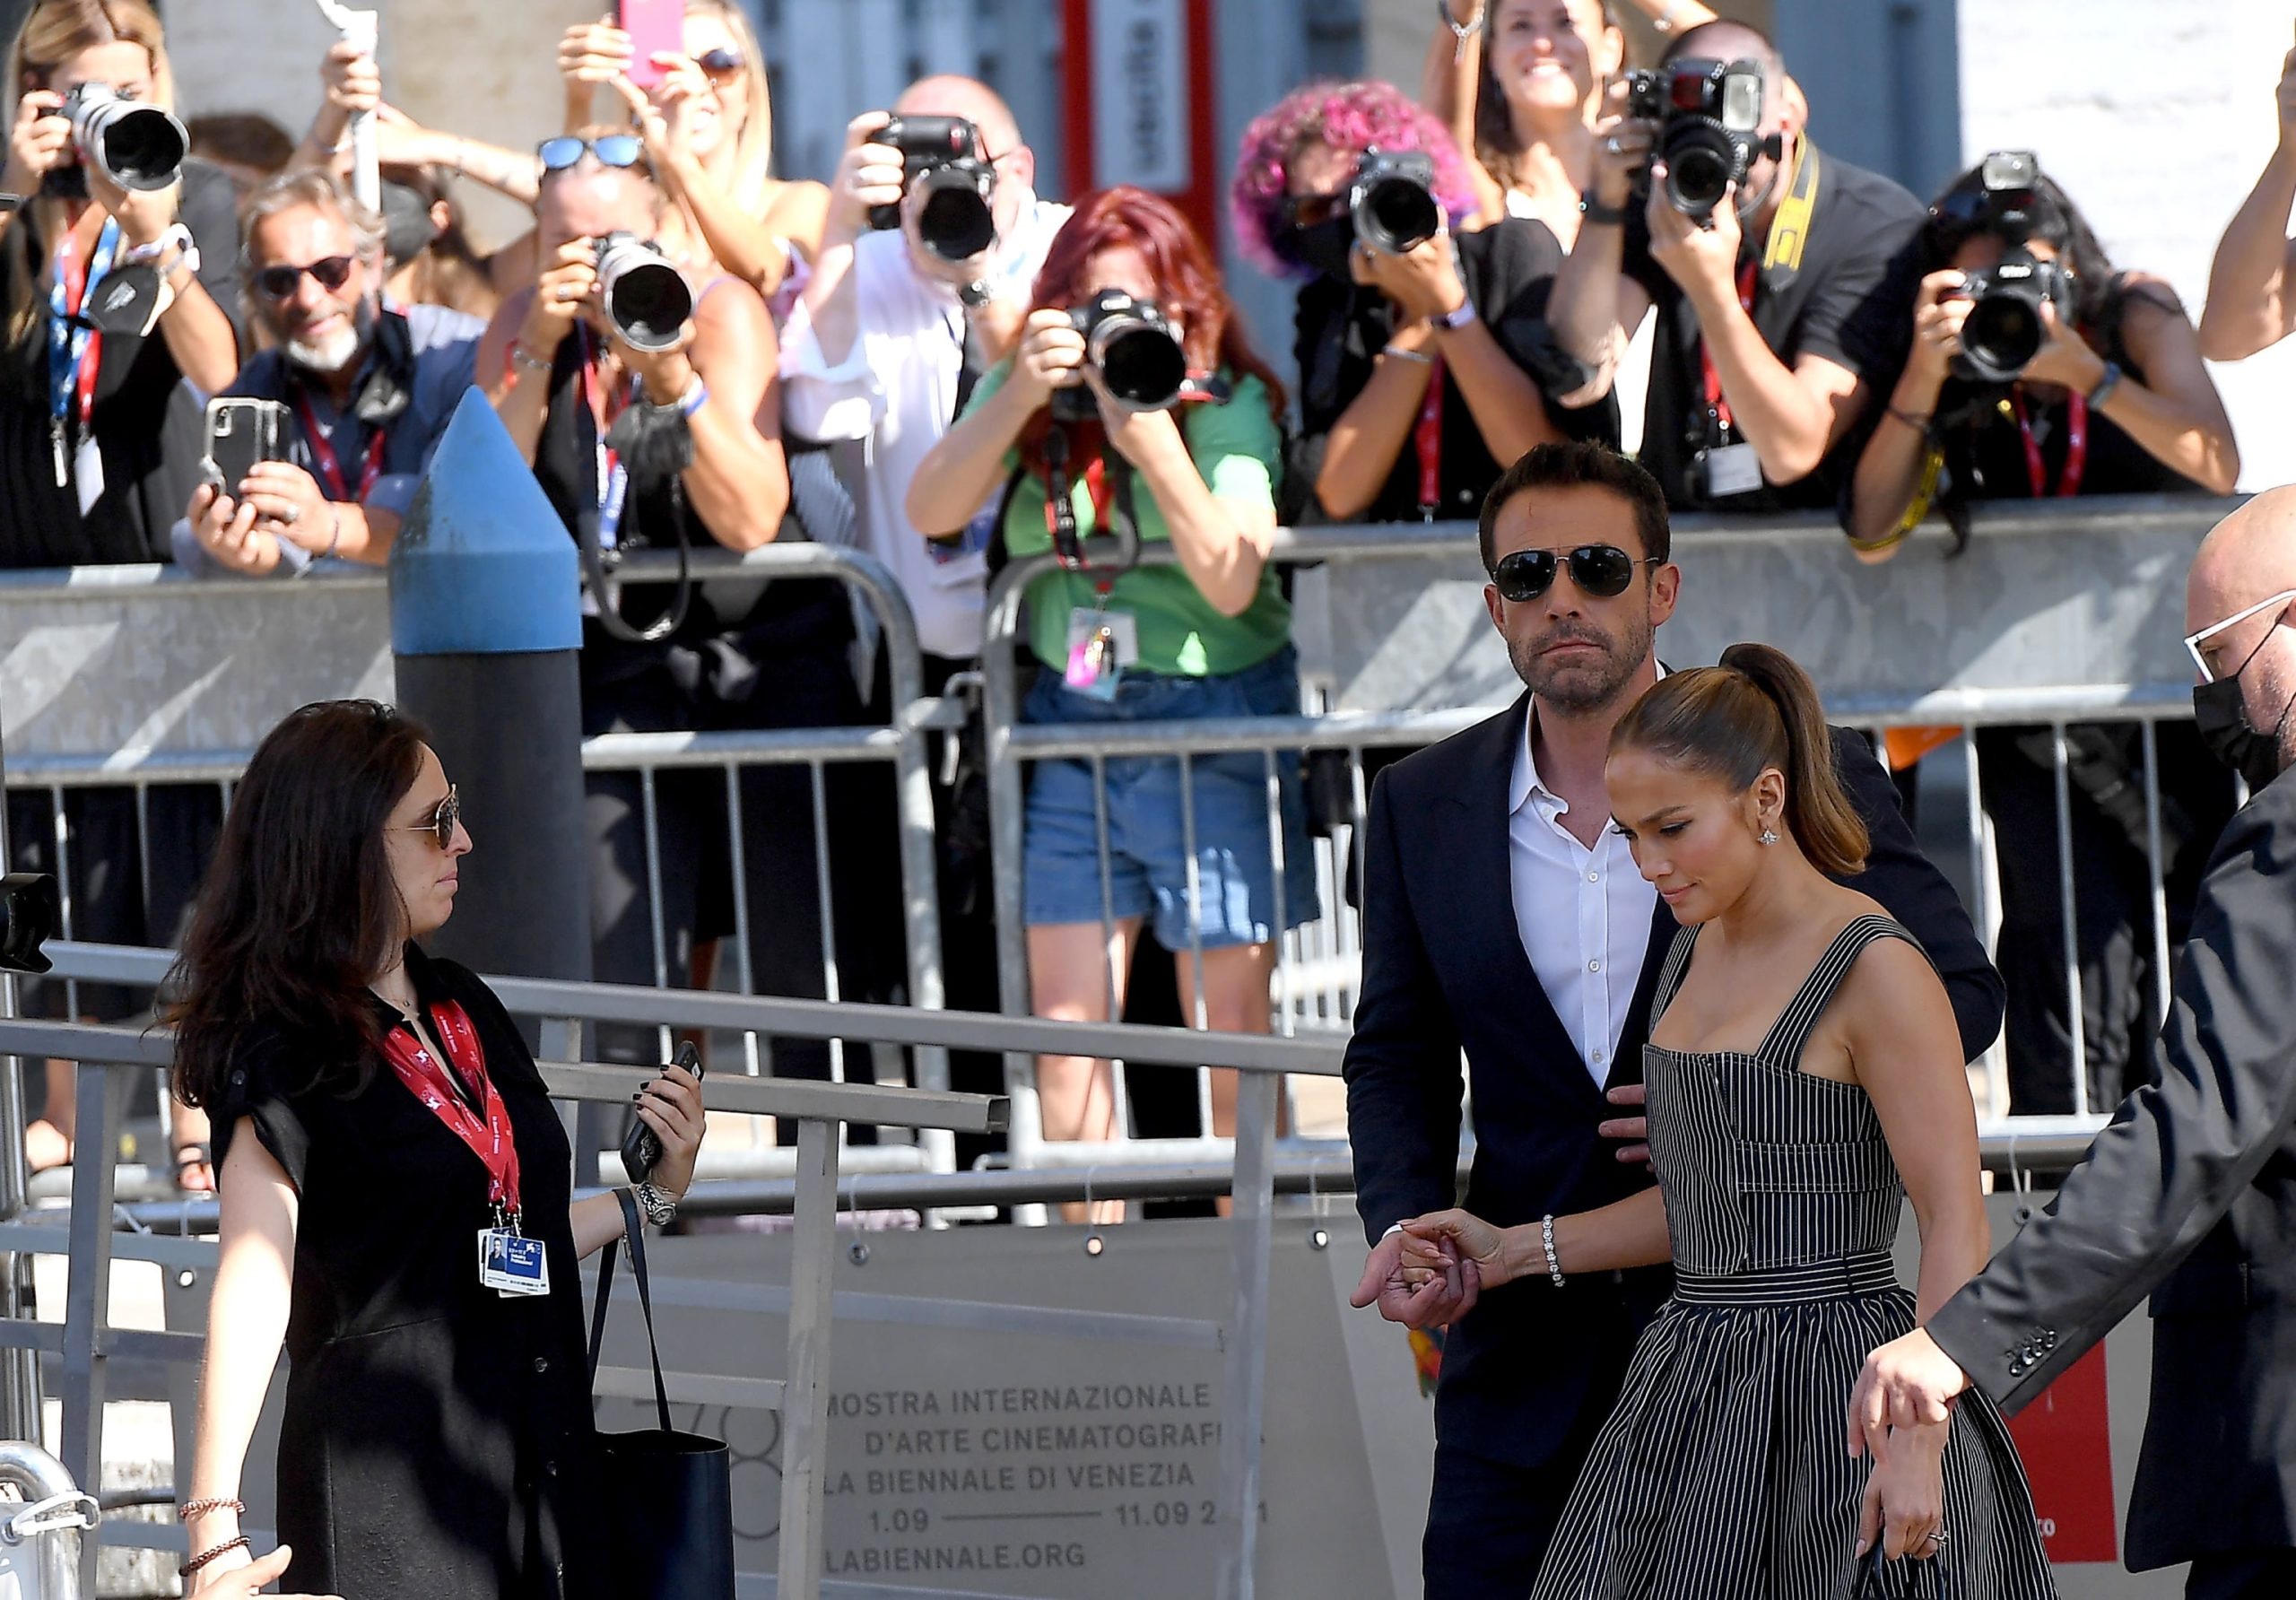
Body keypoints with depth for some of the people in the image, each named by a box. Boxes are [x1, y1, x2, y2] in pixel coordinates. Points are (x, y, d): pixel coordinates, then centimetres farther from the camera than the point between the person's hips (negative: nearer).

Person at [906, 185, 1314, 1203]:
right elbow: (932, 511, -9)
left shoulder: (1229, 404, -6)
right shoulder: (1029, 397, 5)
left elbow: (1232, 581, -16)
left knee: (1229, 1019, -3)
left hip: (1212, 715, -3)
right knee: (1066, 1022, 0)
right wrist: (1022, 396, -21)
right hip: (1070, 714, 3)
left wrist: (1154, 441, -27)